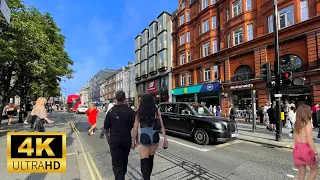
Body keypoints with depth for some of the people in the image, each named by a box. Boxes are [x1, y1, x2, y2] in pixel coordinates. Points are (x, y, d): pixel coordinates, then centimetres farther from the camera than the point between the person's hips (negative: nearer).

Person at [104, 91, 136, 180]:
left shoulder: (111, 111, -8)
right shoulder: (130, 111, -10)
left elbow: (106, 127, -1)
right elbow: (134, 127, -9)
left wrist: (107, 137, 16)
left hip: (114, 141, -2)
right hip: (127, 140, 2)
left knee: (116, 163, 4)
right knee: (124, 160, 24)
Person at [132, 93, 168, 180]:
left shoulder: (139, 112, -4)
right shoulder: (157, 111, 0)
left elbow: (135, 128, -3)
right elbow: (161, 126, -2)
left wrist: (134, 140, 6)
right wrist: (165, 138, 1)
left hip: (145, 137, -3)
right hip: (155, 137, 4)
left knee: (144, 161, 6)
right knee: (151, 159, 23)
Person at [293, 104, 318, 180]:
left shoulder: (296, 124, 7)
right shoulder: (308, 123, -12)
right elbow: (310, 140, -15)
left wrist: (298, 149, 21)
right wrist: (316, 153, -8)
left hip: (297, 149, 5)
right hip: (306, 149, -5)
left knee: (301, 173, 17)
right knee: (315, 170, 20)